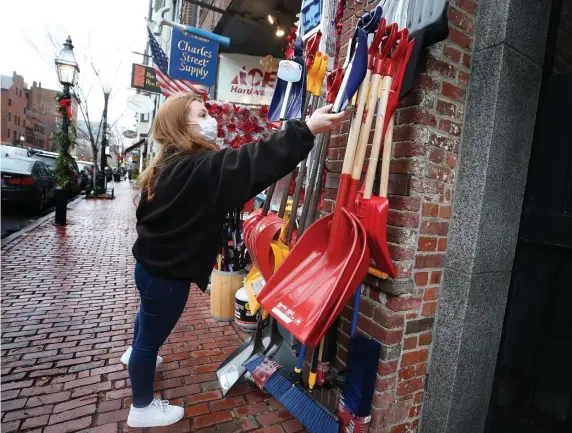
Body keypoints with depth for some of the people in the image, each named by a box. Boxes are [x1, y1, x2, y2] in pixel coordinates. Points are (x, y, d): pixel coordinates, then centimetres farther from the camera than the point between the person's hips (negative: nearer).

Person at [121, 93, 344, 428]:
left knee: (149, 317, 35)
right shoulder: (199, 167, -28)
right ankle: (142, 408, 36)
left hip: (153, 264, 10)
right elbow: (251, 161, -39)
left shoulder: (172, 162, 3)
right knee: (152, 337, 11)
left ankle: (136, 354, 66)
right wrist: (306, 130, -39)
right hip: (167, 273, -10)